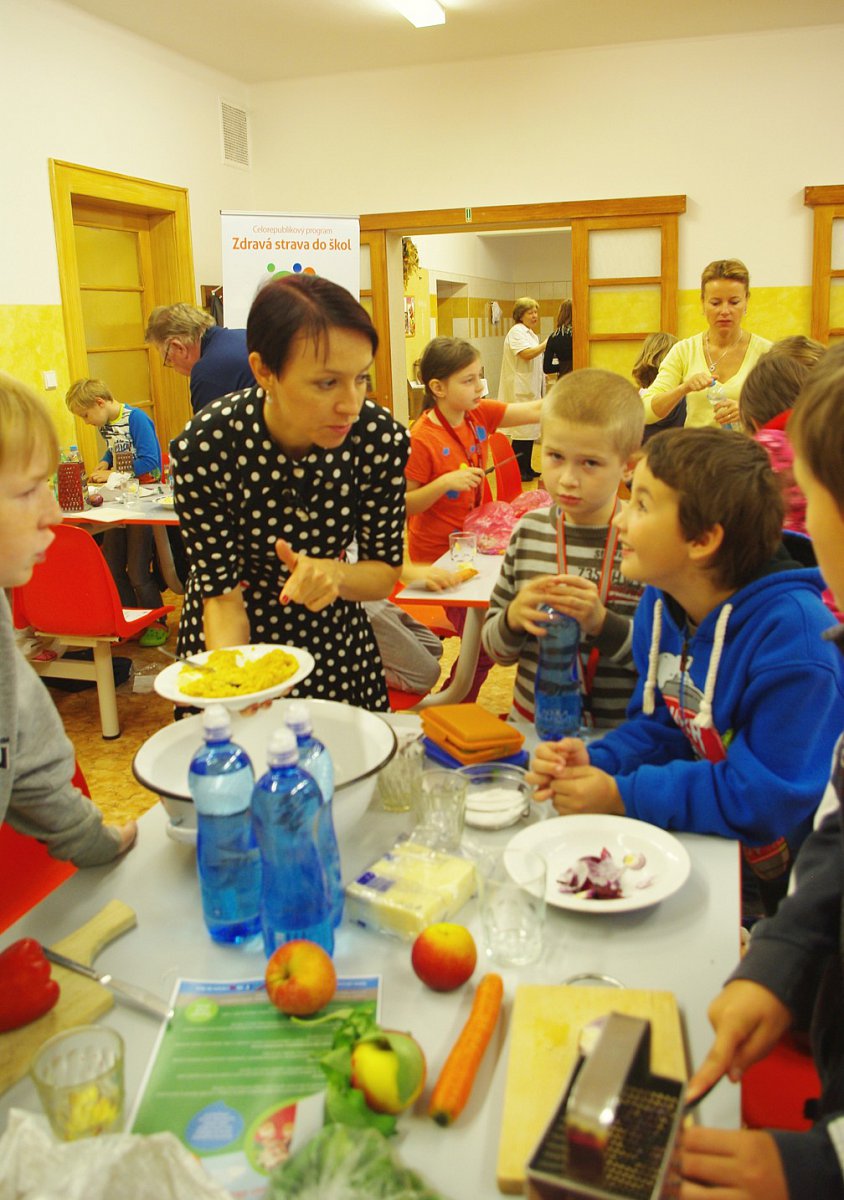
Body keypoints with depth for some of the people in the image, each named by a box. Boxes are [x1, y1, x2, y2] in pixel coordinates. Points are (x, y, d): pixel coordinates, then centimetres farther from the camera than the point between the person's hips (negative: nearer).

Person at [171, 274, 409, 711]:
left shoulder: (381, 437, -23)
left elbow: (385, 572, -12)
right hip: (237, 640, -2)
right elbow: (221, 590, -20)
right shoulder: (204, 448, -28)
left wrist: (335, 573, -34)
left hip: (334, 642, 2)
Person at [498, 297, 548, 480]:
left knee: (530, 430, 9)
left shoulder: (530, 334, 20)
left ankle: (526, 468, 15)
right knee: (522, 431, -10)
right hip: (520, 390, -9)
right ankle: (517, 470, -5)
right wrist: (546, 344, -20)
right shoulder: (517, 331, -9)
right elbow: (526, 354, -23)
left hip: (531, 389, 9)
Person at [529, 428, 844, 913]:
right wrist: (595, 762, -13)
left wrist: (621, 796, -24)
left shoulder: (793, 635, -26)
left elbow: (767, 799, -26)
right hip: (706, 838, 7)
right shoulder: (660, 603, -2)